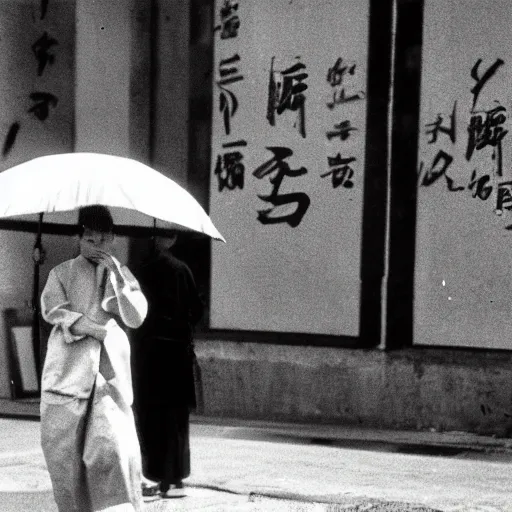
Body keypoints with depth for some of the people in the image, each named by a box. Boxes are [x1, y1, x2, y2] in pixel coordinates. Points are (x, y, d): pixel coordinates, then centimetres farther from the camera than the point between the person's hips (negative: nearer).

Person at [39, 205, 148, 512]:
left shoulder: (122, 275, 15)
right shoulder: (62, 273, 13)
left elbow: (136, 318, 2)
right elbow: (52, 309, -4)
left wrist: (117, 276, -9)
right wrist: (88, 327, -15)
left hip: (110, 372, 0)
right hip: (69, 369, 0)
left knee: (113, 444, -15)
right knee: (63, 447, -1)